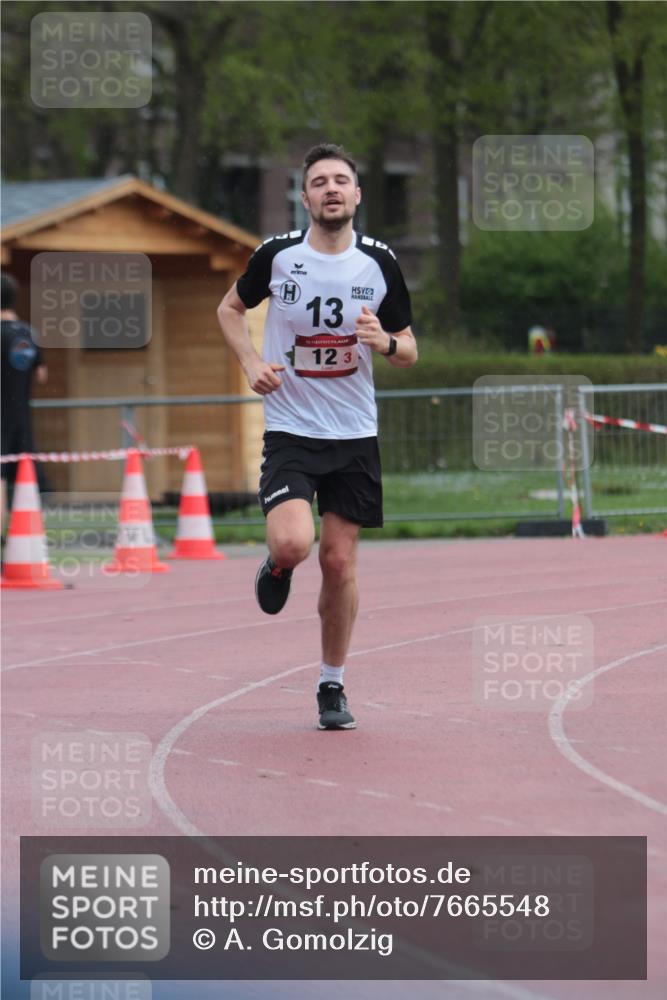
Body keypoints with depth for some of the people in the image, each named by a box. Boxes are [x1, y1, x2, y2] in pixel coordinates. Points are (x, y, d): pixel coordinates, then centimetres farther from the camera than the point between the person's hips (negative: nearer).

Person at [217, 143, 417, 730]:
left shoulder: (380, 263, -1)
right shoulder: (277, 254, -4)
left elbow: (409, 353, 7)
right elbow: (231, 308, 14)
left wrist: (386, 343, -16)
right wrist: (252, 363, -3)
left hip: (355, 435, 2)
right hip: (290, 431, -2)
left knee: (340, 560, 4)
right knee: (293, 544, -22)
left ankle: (333, 686, 19)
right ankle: (276, 568, 17)